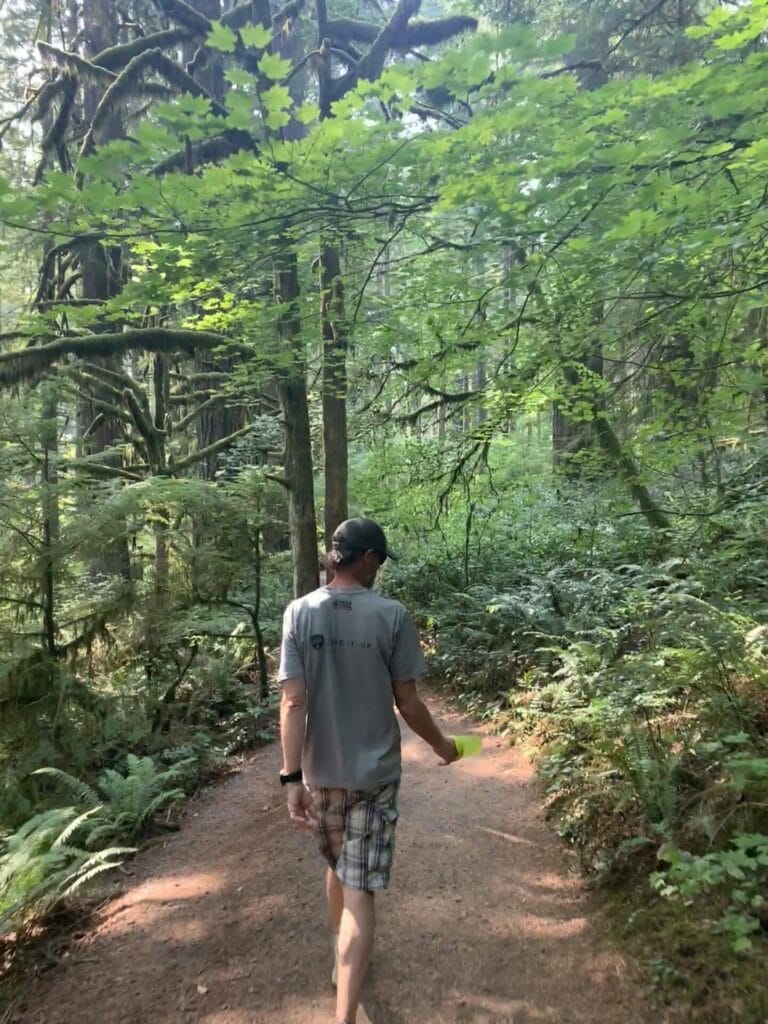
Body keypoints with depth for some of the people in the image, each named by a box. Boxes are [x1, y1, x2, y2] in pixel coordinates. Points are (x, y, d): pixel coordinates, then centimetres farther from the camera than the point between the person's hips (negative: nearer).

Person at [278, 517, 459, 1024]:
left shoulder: (300, 612, -9)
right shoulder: (392, 615, -14)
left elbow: (293, 702, -13)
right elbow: (408, 703, -9)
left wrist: (293, 778, -10)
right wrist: (442, 745, 8)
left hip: (320, 772, 3)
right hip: (374, 773, -3)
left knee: (338, 867, 26)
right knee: (359, 889, 5)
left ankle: (345, 958, 48)